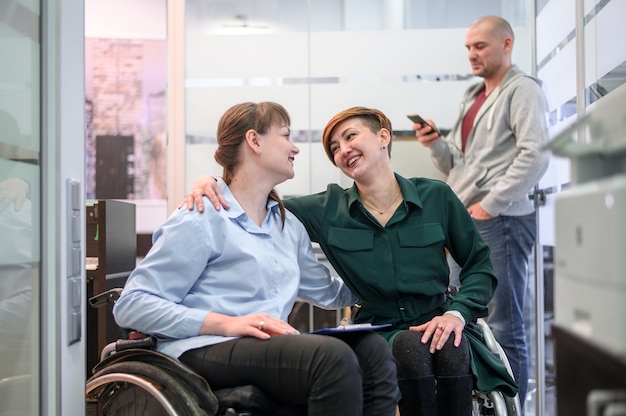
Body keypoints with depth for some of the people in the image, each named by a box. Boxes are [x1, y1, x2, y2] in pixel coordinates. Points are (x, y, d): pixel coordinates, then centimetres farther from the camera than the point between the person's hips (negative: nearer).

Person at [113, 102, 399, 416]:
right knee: (332, 356, -30)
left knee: (372, 349, -19)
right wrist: (227, 323, -22)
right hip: (205, 350, -7)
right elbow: (130, 306, -10)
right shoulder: (201, 222, -4)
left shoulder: (289, 225, 20)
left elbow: (327, 292, 33)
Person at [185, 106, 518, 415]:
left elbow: (479, 265, 8)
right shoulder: (328, 210, 2)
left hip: (437, 323, 0)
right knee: (410, 347, -34)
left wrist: (457, 313, -10)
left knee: (451, 349, -34)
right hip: (378, 330, 0)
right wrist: (211, 183, -18)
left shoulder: (437, 197, 1)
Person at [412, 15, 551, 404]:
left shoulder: (522, 89, -4)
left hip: (501, 222, -9)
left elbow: (535, 156, -17)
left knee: (504, 327, -4)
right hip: (466, 223, 9)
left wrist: (490, 205, -17)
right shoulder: (472, 97, 20)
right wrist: (436, 143, 1)